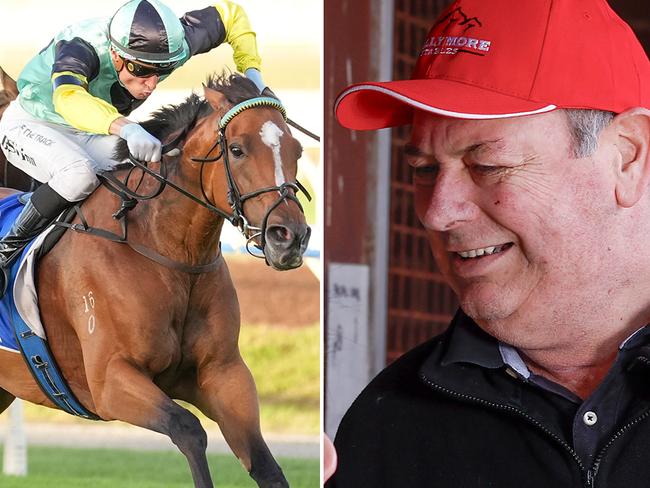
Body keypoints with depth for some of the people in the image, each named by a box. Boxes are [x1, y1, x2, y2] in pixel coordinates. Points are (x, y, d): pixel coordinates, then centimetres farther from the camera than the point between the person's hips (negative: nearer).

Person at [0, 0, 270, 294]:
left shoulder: (168, 46, -24)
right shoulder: (79, 48, -40)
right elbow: (67, 97, -62)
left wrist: (251, 72, -21)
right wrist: (125, 127, -78)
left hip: (93, 135, 6)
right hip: (31, 126, -6)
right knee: (79, 174, -36)